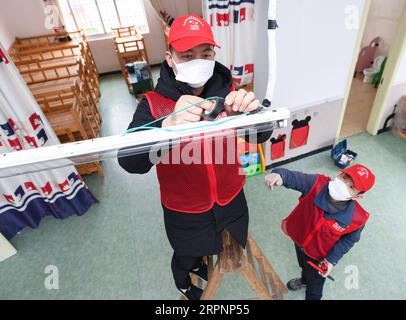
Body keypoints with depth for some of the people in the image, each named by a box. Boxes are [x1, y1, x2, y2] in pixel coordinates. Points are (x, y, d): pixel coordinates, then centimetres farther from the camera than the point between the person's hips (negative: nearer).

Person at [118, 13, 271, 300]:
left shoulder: (227, 93, -12)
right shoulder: (153, 104, -20)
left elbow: (260, 136, -17)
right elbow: (130, 163, -32)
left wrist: (252, 112, -40)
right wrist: (168, 125, -52)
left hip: (230, 200, 4)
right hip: (184, 210, -3)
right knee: (184, 256, 26)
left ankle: (198, 263, 67)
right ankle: (183, 283, 66)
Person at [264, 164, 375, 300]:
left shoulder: (357, 218, -32)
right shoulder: (317, 184, -34)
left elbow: (349, 239, -14)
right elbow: (294, 177, -46)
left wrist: (332, 260, -15)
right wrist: (279, 175, -69)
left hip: (319, 255, -3)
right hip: (299, 239, 3)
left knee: (314, 285, 25)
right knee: (303, 265, 38)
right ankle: (304, 280, 74)